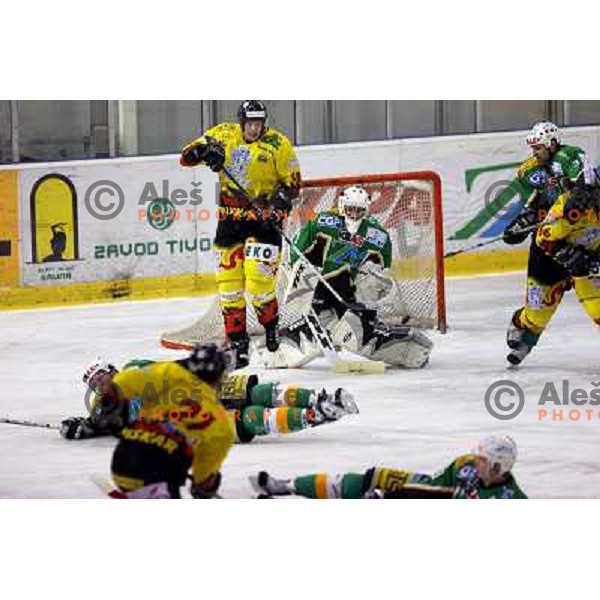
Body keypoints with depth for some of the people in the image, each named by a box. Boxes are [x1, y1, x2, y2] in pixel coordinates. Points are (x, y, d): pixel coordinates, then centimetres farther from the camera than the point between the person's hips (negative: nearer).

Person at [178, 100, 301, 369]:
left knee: (258, 281, -13)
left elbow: (292, 182, 0)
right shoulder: (223, 135, 1)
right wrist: (204, 151, -19)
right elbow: (186, 157, 3)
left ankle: (271, 325, 15)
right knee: (229, 282, 2)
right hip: (231, 216, 3)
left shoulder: (278, 144, -6)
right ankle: (237, 341, 11)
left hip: (263, 218, -3)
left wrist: (278, 204, -17)